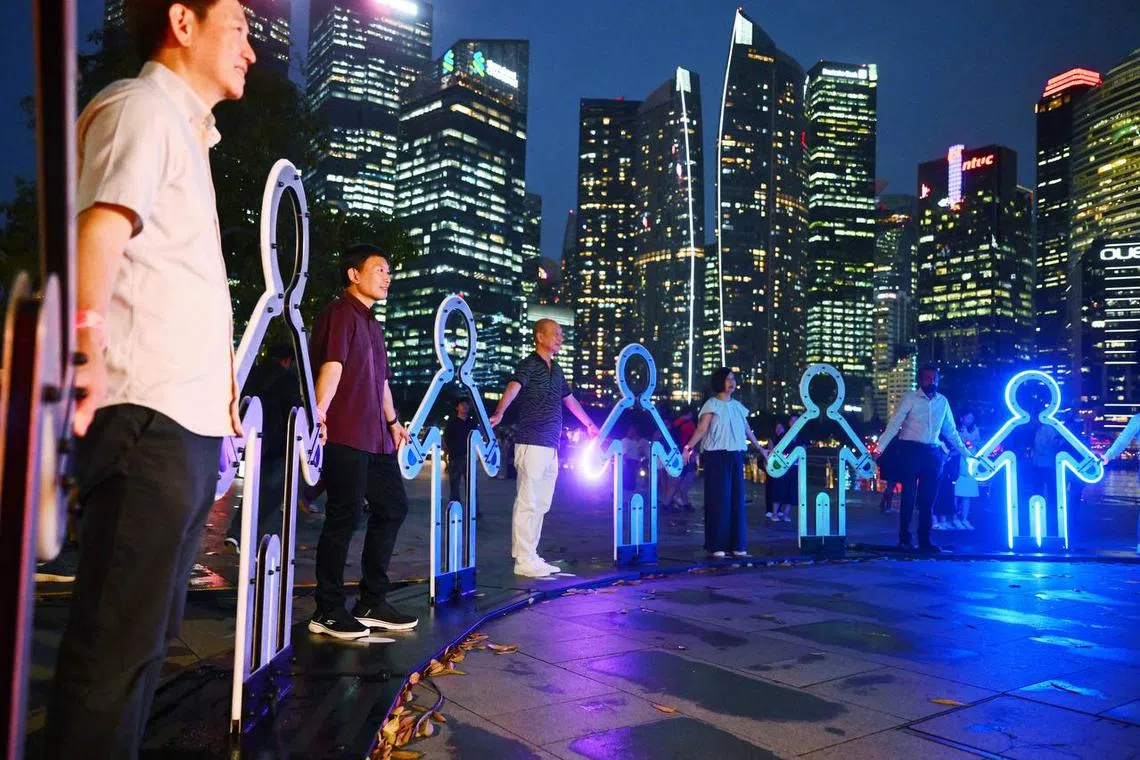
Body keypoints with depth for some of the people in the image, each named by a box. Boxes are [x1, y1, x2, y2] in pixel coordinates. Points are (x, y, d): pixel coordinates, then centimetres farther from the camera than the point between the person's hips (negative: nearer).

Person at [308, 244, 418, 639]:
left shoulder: (372, 324, 23)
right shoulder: (340, 313, -5)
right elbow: (332, 364, -20)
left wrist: (393, 421, 31)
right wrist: (320, 411, -30)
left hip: (374, 436, 10)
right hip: (344, 435, -10)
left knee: (393, 506, 12)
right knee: (345, 516, -7)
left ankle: (372, 603, 21)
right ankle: (328, 611, 5)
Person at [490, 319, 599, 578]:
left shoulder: (556, 370, 18)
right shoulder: (528, 365, -6)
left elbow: (569, 399, 32)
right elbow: (513, 388, -25)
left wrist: (589, 424, 42)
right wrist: (499, 413, -44)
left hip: (550, 447, 8)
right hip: (531, 445, -8)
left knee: (541, 504, 10)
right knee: (527, 503, -6)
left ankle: (531, 558, 17)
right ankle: (523, 561, -2)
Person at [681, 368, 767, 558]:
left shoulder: (738, 406, 15)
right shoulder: (711, 404, -3)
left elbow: (748, 431, 23)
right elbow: (701, 429, -12)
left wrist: (761, 449, 27)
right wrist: (689, 447, -26)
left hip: (736, 457, 6)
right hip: (716, 457, -6)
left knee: (737, 499, 5)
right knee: (719, 500, -5)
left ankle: (736, 545, 12)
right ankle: (716, 546, 0)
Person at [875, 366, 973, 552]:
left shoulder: (943, 401, 9)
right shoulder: (910, 398, -5)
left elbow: (951, 431, 18)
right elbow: (894, 424, -10)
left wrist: (965, 453, 18)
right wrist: (880, 448, -18)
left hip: (933, 452, 4)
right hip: (911, 449, -4)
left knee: (928, 498, 7)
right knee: (909, 495, -2)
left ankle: (924, 540, 15)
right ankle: (904, 538, 8)